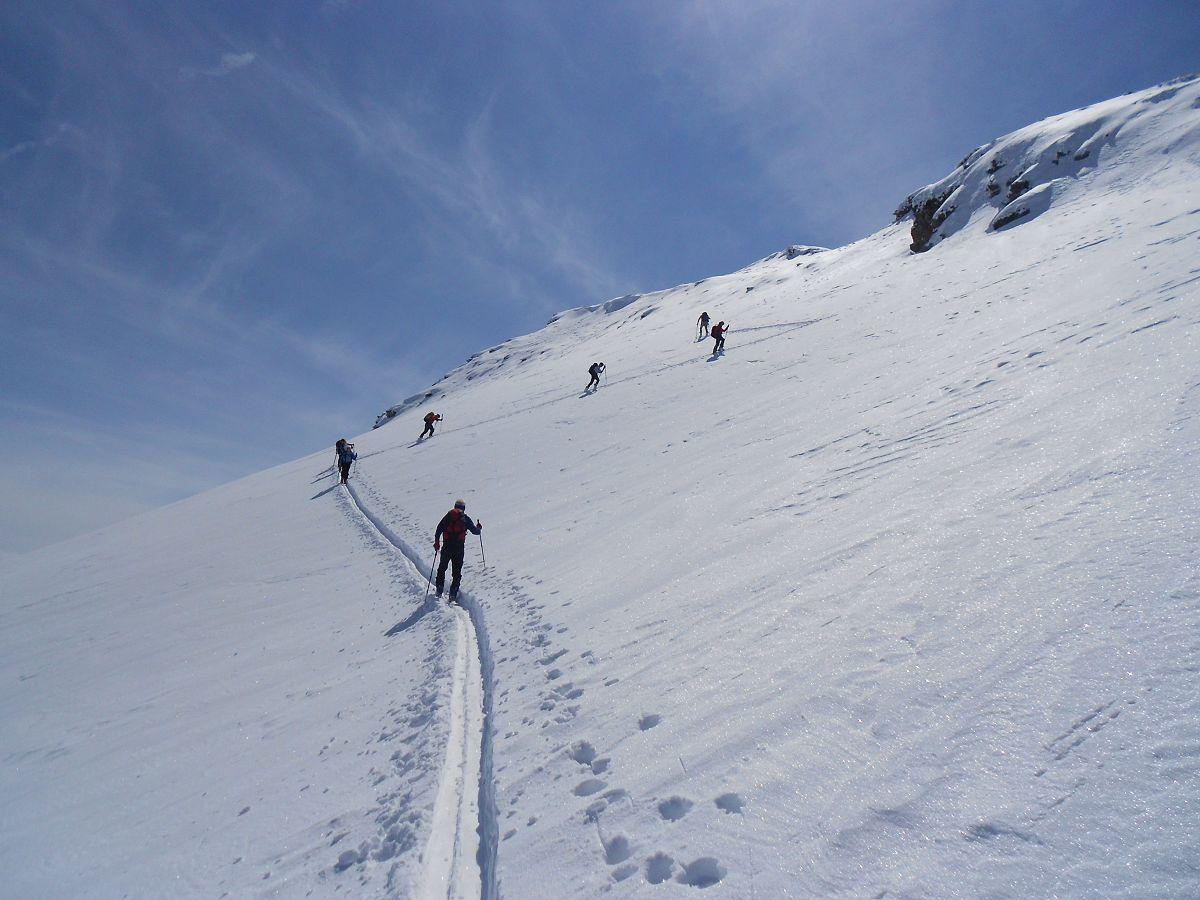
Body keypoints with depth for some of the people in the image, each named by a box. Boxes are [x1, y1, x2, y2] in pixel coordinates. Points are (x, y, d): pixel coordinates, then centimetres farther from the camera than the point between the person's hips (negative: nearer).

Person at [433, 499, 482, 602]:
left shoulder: (448, 516, 8)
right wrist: (479, 527, 29)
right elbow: (475, 531, 7)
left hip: (447, 546, 1)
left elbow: (439, 529, 1)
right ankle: (453, 594, -2)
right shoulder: (465, 518, 4)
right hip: (459, 547, -1)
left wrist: (437, 542, 9)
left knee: (442, 568, 19)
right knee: (457, 571, 6)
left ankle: (439, 591, 17)